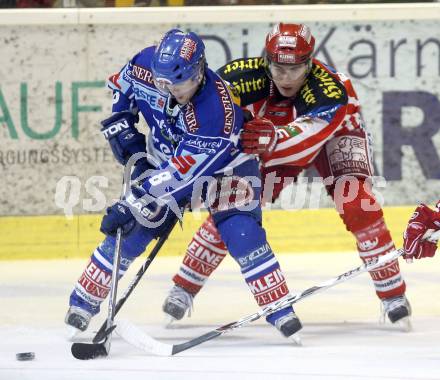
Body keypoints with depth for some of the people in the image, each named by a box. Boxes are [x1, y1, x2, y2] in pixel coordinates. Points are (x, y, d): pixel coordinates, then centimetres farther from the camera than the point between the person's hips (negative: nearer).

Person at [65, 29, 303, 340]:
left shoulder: (217, 111, -41)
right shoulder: (146, 67, -26)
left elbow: (182, 171, -39)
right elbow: (119, 88, -1)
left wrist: (134, 203, -40)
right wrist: (124, 134, -8)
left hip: (225, 165, -4)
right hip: (164, 159, 4)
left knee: (242, 235, -20)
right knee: (128, 232, -5)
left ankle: (281, 311, -10)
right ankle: (83, 303, 8)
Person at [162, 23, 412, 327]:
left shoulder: (330, 88, -41)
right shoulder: (250, 74, -32)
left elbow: (308, 135, -54)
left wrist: (271, 140, -73)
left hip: (334, 132, -3)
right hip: (277, 132, 3)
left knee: (357, 205, -24)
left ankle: (394, 293, -11)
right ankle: (184, 288, 4)